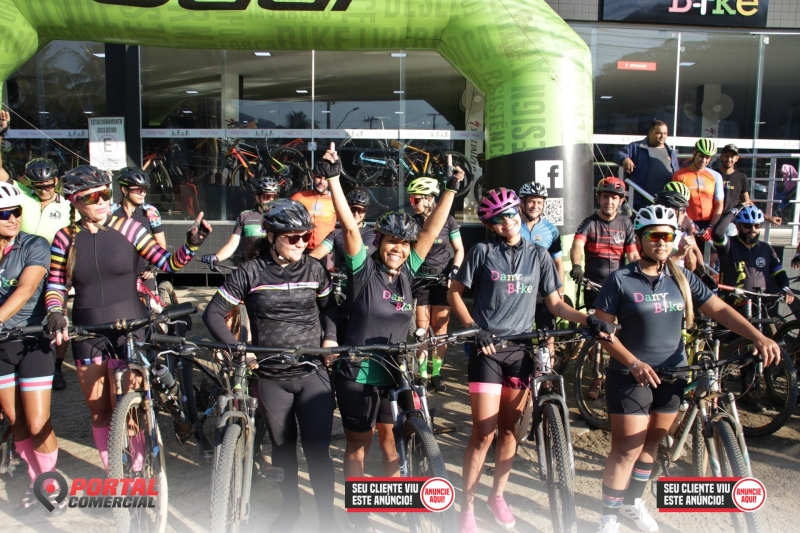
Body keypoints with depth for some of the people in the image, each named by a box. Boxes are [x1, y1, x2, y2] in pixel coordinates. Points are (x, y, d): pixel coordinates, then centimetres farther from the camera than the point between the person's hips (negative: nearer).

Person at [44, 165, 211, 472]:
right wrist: (55, 313, -14)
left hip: (129, 330, -3)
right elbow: (55, 285, 4)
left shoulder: (128, 229, -5)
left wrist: (191, 244, -24)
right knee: (100, 414, 13)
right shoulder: (66, 238, 0)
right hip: (87, 334, 3)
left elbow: (168, 264, -7)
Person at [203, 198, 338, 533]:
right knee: (283, 448, 15)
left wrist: (330, 337, -1)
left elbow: (329, 306, 16)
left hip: (312, 373, 0)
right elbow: (213, 313, -3)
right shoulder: (251, 272, -6)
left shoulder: (313, 269, 0)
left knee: (318, 450, -3)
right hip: (271, 377, 0)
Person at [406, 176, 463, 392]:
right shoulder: (412, 222, 0)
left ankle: (436, 373, 13)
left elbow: (459, 250, 2)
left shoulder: (448, 220, -4)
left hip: (442, 279, -1)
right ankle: (422, 374, 9)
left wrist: (453, 271, -11)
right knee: (422, 329, -1)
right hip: (420, 280, 1)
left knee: (440, 329, 1)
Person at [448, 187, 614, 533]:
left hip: (521, 349, 3)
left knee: (509, 428, 11)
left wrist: (589, 320, -9)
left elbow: (555, 304, 7)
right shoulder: (483, 252, -1)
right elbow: (454, 292, 2)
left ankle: (497, 496, 30)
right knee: (484, 431, -5)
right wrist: (473, 328, -11)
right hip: (487, 348, -3)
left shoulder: (539, 256, 7)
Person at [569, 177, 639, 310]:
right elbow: (577, 246, -20)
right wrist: (576, 266, -40)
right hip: (593, 286, -2)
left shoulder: (625, 224, 6)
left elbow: (633, 256, 2)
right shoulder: (589, 223, -2)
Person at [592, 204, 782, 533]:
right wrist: (634, 363, -20)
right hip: (631, 376, -4)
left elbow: (720, 310, -1)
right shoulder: (621, 280, -9)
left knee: (651, 443, 17)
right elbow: (602, 329, -10)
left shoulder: (682, 278, 3)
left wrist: (759, 337, -15)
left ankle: (633, 501, 37)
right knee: (627, 449, -2)